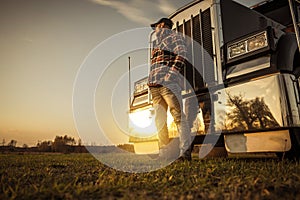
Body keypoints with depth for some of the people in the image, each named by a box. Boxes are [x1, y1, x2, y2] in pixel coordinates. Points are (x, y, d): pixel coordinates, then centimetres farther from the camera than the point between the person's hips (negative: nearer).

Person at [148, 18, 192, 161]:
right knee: (159, 120, 3)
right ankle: (164, 152, 7)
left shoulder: (175, 37, 10)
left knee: (178, 116, -13)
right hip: (154, 84, 8)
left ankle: (185, 151, -13)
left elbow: (181, 55, -6)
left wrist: (171, 73, -19)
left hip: (169, 83, -8)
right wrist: (150, 80, 18)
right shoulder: (157, 43, 31)